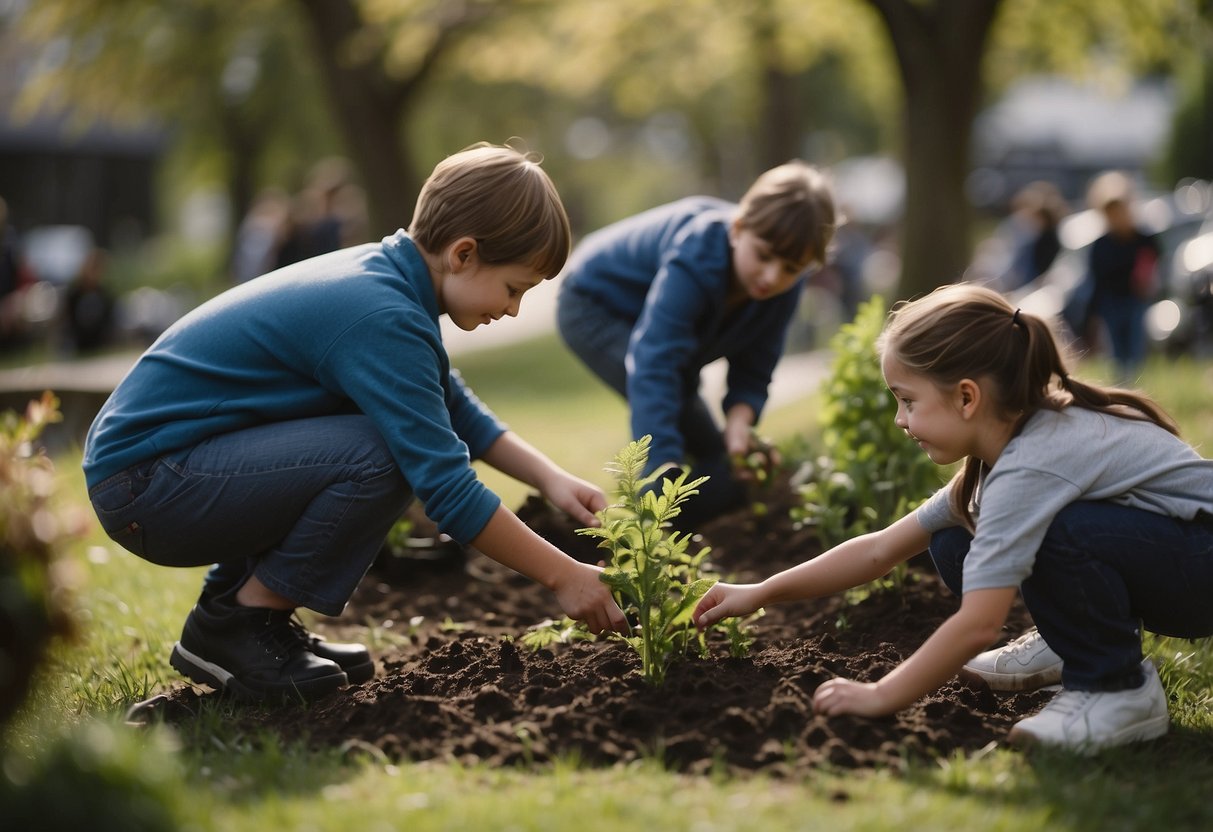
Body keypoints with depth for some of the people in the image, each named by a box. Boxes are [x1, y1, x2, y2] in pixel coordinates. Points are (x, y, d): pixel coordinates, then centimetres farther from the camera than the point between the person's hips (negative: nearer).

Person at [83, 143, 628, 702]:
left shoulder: (380, 272, 8)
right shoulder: (380, 319, -22)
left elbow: (455, 410, 21)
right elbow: (446, 486, -23)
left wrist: (549, 477, 9)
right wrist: (563, 576, -15)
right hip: (142, 490, -10)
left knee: (404, 428, 10)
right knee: (382, 459, -25)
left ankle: (234, 597, 11)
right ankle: (234, 629, -7)